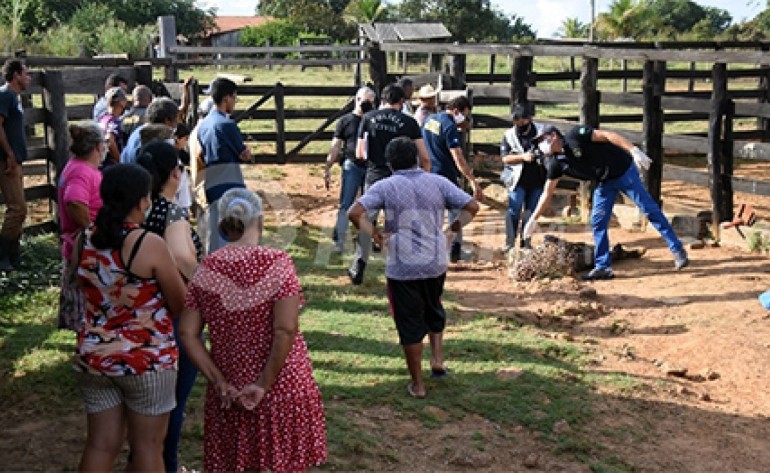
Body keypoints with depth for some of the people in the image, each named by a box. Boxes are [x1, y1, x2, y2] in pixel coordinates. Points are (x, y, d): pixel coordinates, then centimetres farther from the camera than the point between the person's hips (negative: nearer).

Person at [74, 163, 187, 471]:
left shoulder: (85, 241, 0)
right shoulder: (150, 244, -17)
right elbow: (182, 304, -10)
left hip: (93, 355, 5)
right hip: (146, 359, -5)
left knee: (101, 443, 15)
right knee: (148, 445, 10)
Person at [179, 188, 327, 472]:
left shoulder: (207, 270, -1)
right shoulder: (277, 263, -11)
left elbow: (187, 334, -3)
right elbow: (285, 330, -20)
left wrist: (219, 383, -3)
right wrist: (264, 385, -13)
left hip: (230, 395, 3)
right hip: (282, 388, -3)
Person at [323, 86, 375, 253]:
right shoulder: (345, 121, 5)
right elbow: (335, 147, 4)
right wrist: (327, 170, -3)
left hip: (371, 167, 2)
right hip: (352, 166, -2)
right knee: (345, 205, -6)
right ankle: (339, 241, -4)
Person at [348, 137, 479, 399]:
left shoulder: (385, 187, -7)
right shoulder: (438, 182, 1)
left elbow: (354, 213, -19)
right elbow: (472, 206, -2)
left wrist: (375, 235, -7)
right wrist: (452, 230, 6)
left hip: (402, 268, -3)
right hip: (435, 264, 3)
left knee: (410, 324, 8)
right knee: (434, 311, 29)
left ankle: (417, 384, 16)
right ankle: (437, 359, 21)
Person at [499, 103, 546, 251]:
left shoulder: (541, 131, 3)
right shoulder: (509, 135, 0)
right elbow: (505, 158, -4)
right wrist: (523, 157, -17)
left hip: (536, 179, 2)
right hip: (517, 179, -2)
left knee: (531, 211, 8)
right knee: (514, 210, -7)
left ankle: (526, 243, 16)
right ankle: (510, 243, 0)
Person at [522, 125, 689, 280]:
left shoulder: (575, 136, -20)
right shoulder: (555, 163, -1)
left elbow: (607, 135, -25)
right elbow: (547, 193, 5)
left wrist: (634, 151, -35)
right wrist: (534, 219, 3)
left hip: (623, 171, -7)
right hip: (604, 183, 7)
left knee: (650, 210, -6)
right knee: (597, 223, 1)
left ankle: (678, 251, -1)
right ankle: (603, 267, 8)